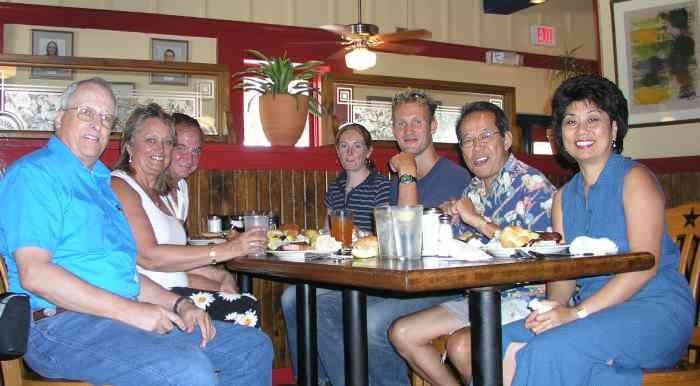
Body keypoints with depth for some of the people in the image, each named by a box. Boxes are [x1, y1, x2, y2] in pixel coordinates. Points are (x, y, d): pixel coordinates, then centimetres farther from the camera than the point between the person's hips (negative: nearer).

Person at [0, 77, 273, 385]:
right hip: (63, 324, -9)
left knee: (254, 347, 3)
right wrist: (130, 310, -19)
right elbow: (34, 273, -17)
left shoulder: (100, 183, 24)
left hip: (124, 316, 9)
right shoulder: (34, 174, -4)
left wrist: (179, 305, 9)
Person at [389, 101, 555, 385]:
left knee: (460, 345, -30)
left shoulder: (533, 185, -11)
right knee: (402, 333, 1)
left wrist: (479, 222, -20)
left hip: (526, 297, -8)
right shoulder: (472, 191, 11)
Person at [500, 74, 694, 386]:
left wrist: (578, 313, -22)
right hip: (594, 311, 6)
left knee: (549, 350, -29)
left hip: (654, 308, -5)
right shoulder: (564, 197, 16)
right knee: (506, 342, -18)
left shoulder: (634, 178, -4)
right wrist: (554, 307, -15)